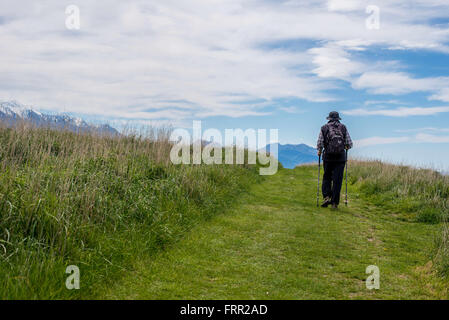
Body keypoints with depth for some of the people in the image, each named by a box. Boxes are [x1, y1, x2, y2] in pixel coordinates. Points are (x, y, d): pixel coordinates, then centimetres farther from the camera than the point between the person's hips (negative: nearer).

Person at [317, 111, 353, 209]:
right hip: (340, 157, 0)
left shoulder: (324, 128, 5)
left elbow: (319, 144, -2)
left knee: (327, 178, 15)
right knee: (337, 180, 3)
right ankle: (335, 203, 3)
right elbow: (350, 144, 5)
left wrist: (319, 151, 18)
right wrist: (346, 147, 27)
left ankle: (326, 197, -2)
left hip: (328, 157, 0)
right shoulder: (343, 128, 6)